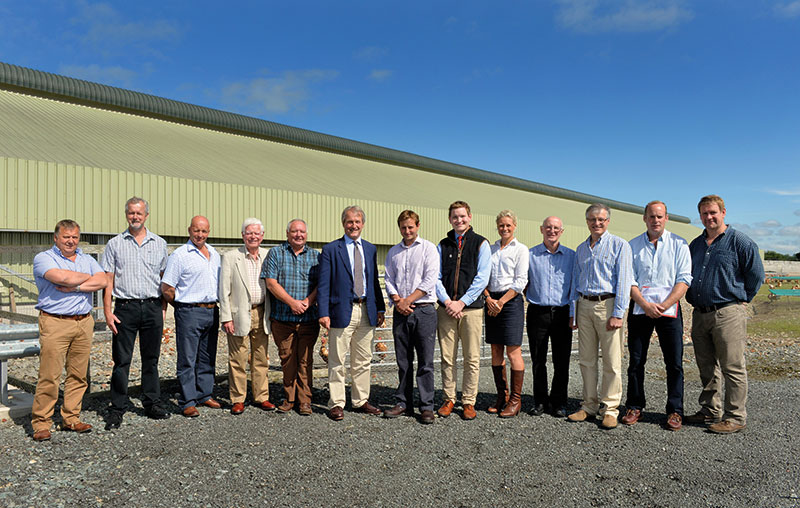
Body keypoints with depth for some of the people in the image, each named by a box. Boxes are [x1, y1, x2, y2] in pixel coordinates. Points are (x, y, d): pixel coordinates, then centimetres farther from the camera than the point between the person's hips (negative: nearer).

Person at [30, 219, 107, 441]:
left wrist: (74, 287, -11)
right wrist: (88, 277, -2)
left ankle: (71, 419, 17)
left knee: (78, 375, 7)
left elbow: (102, 281, -1)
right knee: (49, 376, -5)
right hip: (55, 323, -4)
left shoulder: (87, 260, 16)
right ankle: (41, 423, 6)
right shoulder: (43, 258, 2)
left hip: (84, 322, 5)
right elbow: (61, 277, -17)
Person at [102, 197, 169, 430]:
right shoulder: (115, 244, 6)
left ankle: (152, 403, 20)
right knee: (121, 360, 1)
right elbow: (108, 280, 2)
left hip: (152, 308, 1)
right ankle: (117, 408, 12)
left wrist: (163, 308, 5)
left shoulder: (159, 243, 9)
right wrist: (107, 311, -5)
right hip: (125, 307, -1)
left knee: (151, 359, 9)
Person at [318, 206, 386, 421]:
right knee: (337, 361, 1)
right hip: (342, 311, -4)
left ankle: (360, 401, 24)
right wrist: (323, 312, -12)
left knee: (363, 360, 12)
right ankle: (336, 404, 12)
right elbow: (324, 284, -4)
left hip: (367, 311, 4)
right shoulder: (330, 249, -1)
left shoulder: (370, 249, 13)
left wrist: (380, 308, 10)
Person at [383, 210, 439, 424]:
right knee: (403, 361, 9)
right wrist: (397, 300, -6)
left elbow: (429, 281, -6)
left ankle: (426, 406, 5)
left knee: (425, 362, -2)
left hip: (424, 310, -4)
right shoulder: (393, 252, 16)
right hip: (400, 313, 4)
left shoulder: (428, 248, 2)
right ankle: (403, 403, 18)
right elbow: (389, 280, 12)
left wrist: (407, 300, -10)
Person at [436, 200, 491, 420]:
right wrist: (447, 301, -7)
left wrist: (462, 302, -10)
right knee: (447, 357, 5)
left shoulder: (481, 243, 4)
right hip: (446, 309, 2)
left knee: (472, 358, 2)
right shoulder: (443, 245, 13)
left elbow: (482, 278, -4)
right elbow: (436, 277, 8)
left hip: (471, 308, -2)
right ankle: (448, 399, 17)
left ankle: (469, 402, 12)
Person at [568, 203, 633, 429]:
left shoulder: (619, 245, 0)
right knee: (586, 360, 8)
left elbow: (623, 281, -7)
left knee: (612, 362, -2)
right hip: (584, 306, 5)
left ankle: (610, 409, 8)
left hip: (607, 304, -5)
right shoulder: (581, 249, 16)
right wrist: (573, 313, 13)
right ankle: (589, 406, 18)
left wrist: (618, 314, -14)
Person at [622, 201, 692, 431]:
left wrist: (664, 305, -14)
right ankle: (635, 407, 17)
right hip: (639, 309, 1)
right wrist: (645, 304, -11)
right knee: (636, 361, 5)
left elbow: (684, 280, -3)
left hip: (669, 310, -1)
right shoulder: (633, 246, 8)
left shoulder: (679, 245, 4)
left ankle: (675, 411, 13)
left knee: (674, 362, 1)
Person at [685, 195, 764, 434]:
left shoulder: (739, 241, -4)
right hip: (700, 314, 7)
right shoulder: (695, 245, 15)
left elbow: (756, 275, -2)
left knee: (732, 367, -2)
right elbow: (688, 275, 25)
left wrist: (739, 298, 3)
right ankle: (710, 411, 25)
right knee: (707, 367, 14)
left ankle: (736, 417, 7)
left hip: (728, 313, -6)